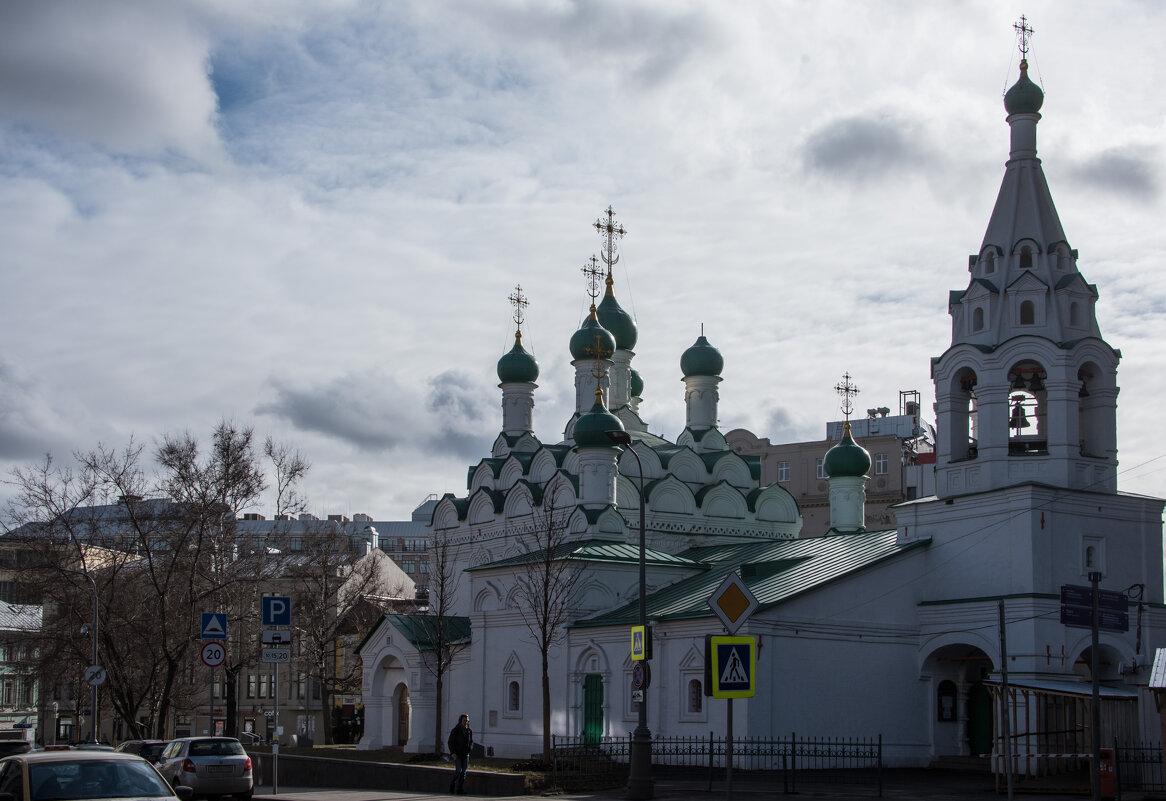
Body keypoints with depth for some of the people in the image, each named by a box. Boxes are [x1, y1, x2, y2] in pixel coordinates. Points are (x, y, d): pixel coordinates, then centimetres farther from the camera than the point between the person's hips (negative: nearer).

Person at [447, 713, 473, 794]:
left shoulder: (469, 731, 5)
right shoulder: (455, 730, -6)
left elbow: (471, 741, 17)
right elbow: (450, 742, -4)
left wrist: (470, 748, -5)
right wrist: (453, 753, -15)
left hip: (465, 755, 4)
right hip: (457, 754, -4)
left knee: (463, 772, -1)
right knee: (458, 770, -17)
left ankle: (460, 790, 1)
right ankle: (452, 785, 4)